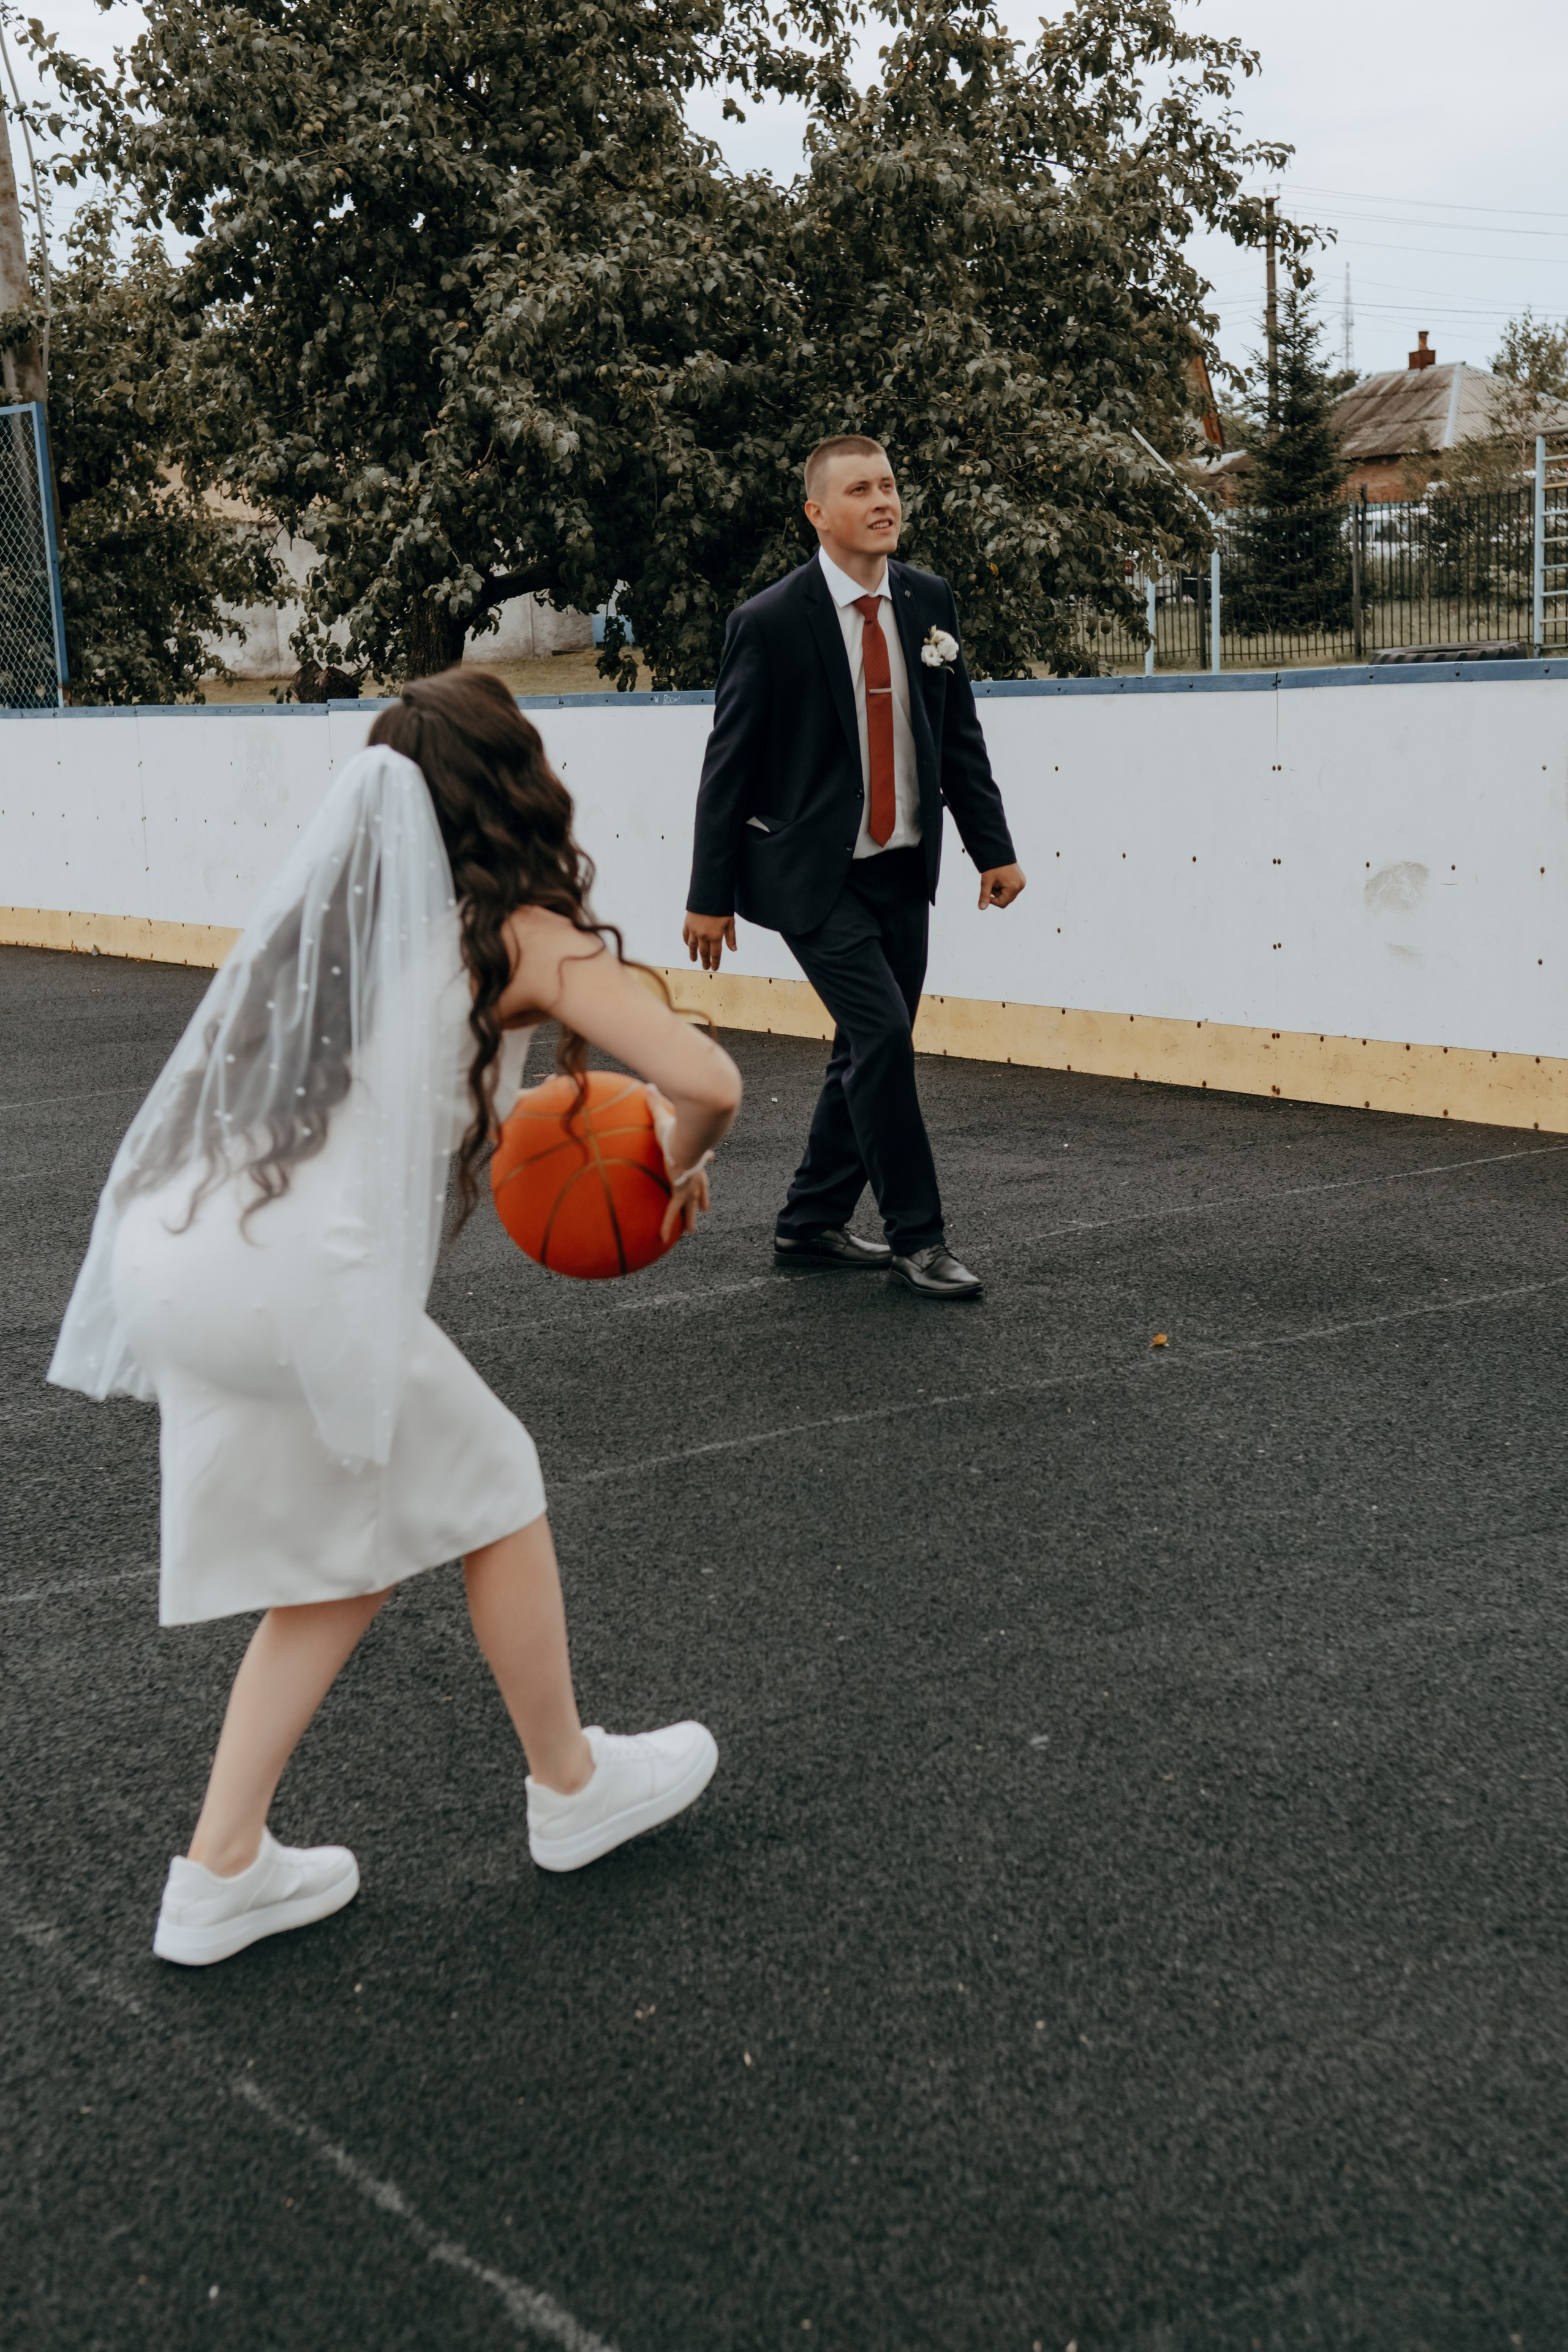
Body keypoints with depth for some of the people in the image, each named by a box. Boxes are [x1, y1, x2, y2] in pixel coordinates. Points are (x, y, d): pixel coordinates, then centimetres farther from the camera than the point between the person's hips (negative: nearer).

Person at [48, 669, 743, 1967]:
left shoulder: (336, 906, 19)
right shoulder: (523, 935, 0)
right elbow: (705, 1082, -9)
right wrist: (680, 1167, 12)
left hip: (165, 1253, 7)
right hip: (296, 1285, -7)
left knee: (342, 1555, 22)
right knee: (491, 1488, 17)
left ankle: (222, 1872, 24)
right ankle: (573, 1789, 33)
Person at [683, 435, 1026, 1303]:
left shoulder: (928, 601, 5)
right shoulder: (770, 622, -11)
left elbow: (959, 734, 11)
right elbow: (728, 764, -7)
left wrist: (993, 846, 5)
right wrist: (710, 896, -7)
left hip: (902, 871, 6)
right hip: (812, 874, -6)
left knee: (869, 1051, 10)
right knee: (883, 1036, -14)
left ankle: (811, 1225, 24)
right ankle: (915, 1236, -2)